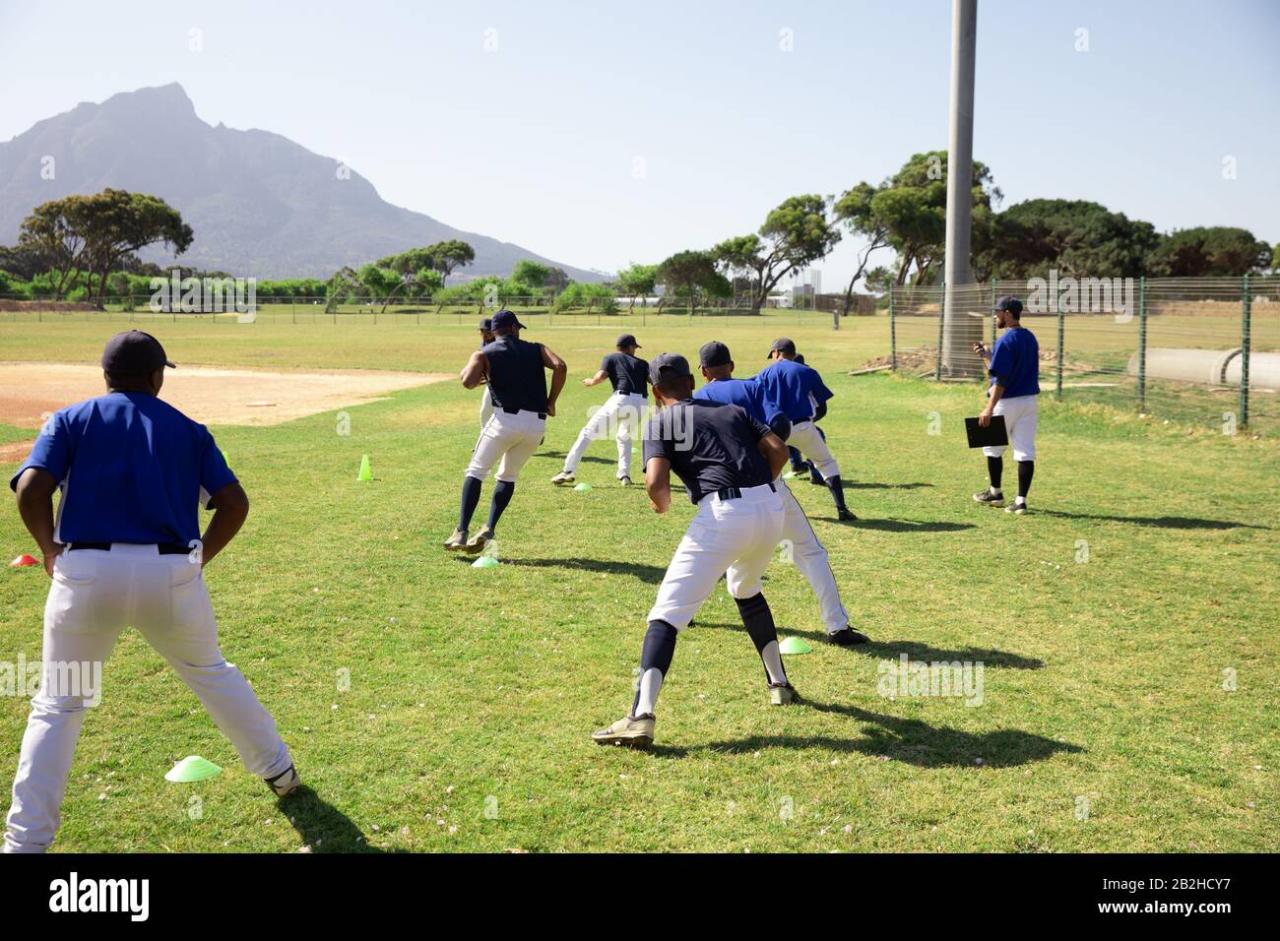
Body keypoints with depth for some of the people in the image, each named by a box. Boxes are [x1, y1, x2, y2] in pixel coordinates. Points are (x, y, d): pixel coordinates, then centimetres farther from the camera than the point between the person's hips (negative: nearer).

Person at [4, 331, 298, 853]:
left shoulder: (70, 419, 10)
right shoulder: (188, 429, 13)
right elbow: (234, 503, 3)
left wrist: (51, 551, 9)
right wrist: (202, 557, 15)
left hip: (86, 573, -1)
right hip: (172, 574, 1)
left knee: (57, 704, 14)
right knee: (211, 673, 24)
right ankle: (278, 769, 35)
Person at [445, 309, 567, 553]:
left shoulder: (484, 353, 9)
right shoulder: (536, 349, 17)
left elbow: (468, 381, -9)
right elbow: (560, 366, -2)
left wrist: (480, 377, 13)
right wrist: (551, 402, 5)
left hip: (506, 419, -3)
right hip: (537, 423, 3)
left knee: (476, 471, 6)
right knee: (508, 476, 20)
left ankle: (461, 533, -5)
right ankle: (489, 531, 10)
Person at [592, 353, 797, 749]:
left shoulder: (662, 421, 10)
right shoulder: (733, 409, 24)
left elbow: (656, 483, -5)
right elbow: (777, 450, 12)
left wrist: (663, 505, 16)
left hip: (722, 514, -6)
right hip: (772, 507, 6)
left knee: (667, 612, -4)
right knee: (746, 590, 33)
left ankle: (641, 717, -18)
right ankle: (779, 684, 38)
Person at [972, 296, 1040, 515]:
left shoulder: (1006, 340, -16)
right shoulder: (1031, 338, 10)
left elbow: (1002, 379, -21)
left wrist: (989, 408, -21)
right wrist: (987, 356, 16)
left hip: (1008, 401, -7)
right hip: (1030, 400, 7)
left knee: (993, 447, 12)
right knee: (1026, 451, 2)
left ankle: (995, 493, 24)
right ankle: (1021, 500, 1)